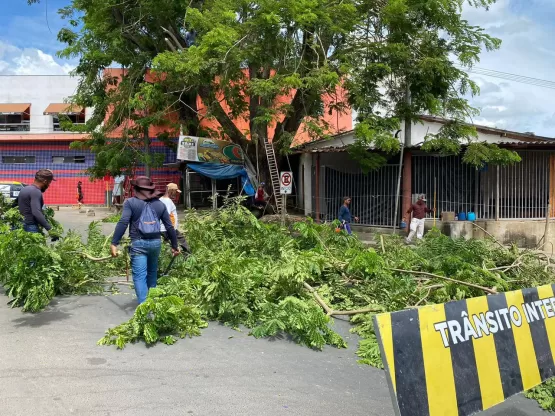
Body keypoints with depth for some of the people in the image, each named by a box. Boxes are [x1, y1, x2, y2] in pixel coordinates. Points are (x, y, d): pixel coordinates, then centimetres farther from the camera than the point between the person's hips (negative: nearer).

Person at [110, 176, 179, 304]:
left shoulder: (130, 202, 0)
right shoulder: (160, 204, 11)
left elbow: (123, 223, -11)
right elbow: (169, 227, 10)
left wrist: (114, 243, -12)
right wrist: (174, 246, 16)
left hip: (138, 243, -4)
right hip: (156, 242, 4)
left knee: (139, 276, -4)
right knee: (152, 272, 22)